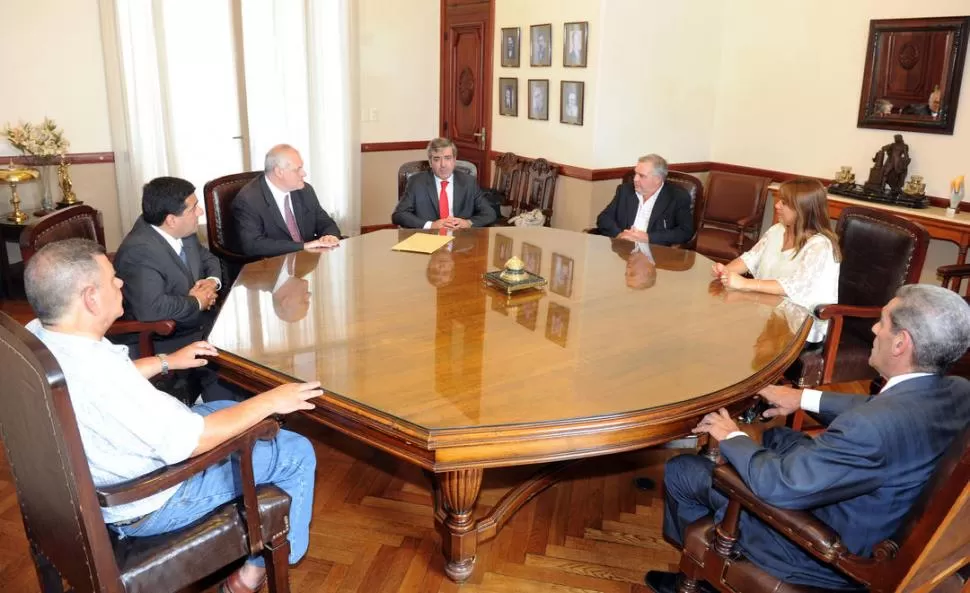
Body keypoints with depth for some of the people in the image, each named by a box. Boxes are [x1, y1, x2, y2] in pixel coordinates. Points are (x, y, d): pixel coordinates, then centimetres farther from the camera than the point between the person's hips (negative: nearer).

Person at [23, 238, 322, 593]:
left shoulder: (37, 335, -9)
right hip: (145, 503, -9)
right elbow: (191, 441, -30)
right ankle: (265, 564, 18)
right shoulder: (97, 371, -38)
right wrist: (269, 401, -20)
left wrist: (166, 362, 15)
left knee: (228, 409, 24)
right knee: (296, 453, -2)